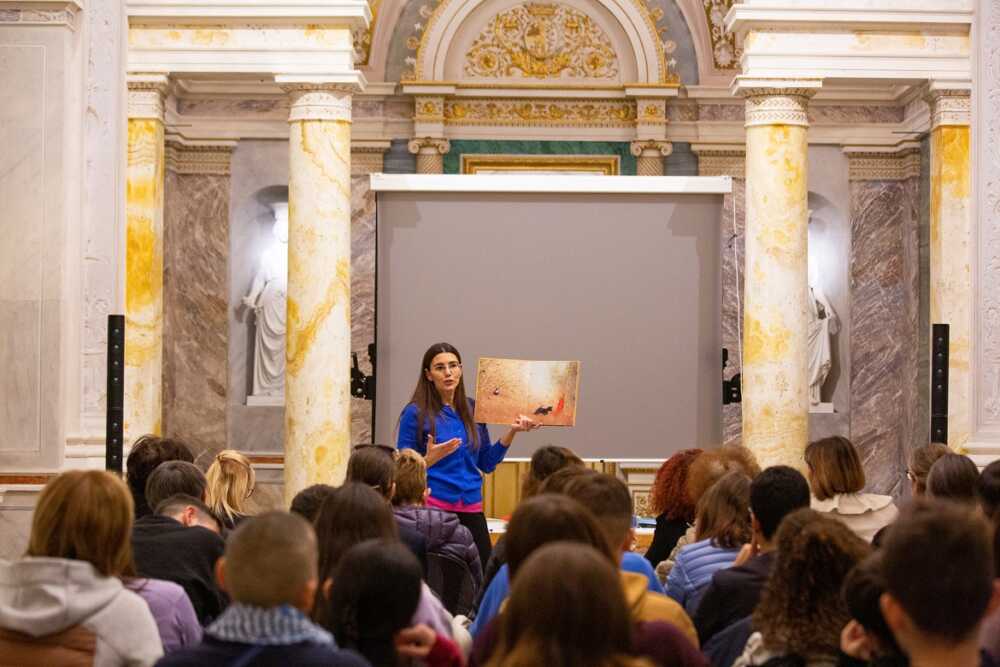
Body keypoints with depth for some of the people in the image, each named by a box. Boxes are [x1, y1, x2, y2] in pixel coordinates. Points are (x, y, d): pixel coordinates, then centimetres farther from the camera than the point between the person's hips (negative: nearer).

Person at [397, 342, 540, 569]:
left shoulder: (473, 409, 8)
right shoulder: (416, 412, -6)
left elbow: (487, 464, 13)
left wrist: (512, 432, 4)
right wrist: (429, 459, -22)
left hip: (471, 509, 4)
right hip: (433, 508, -4)